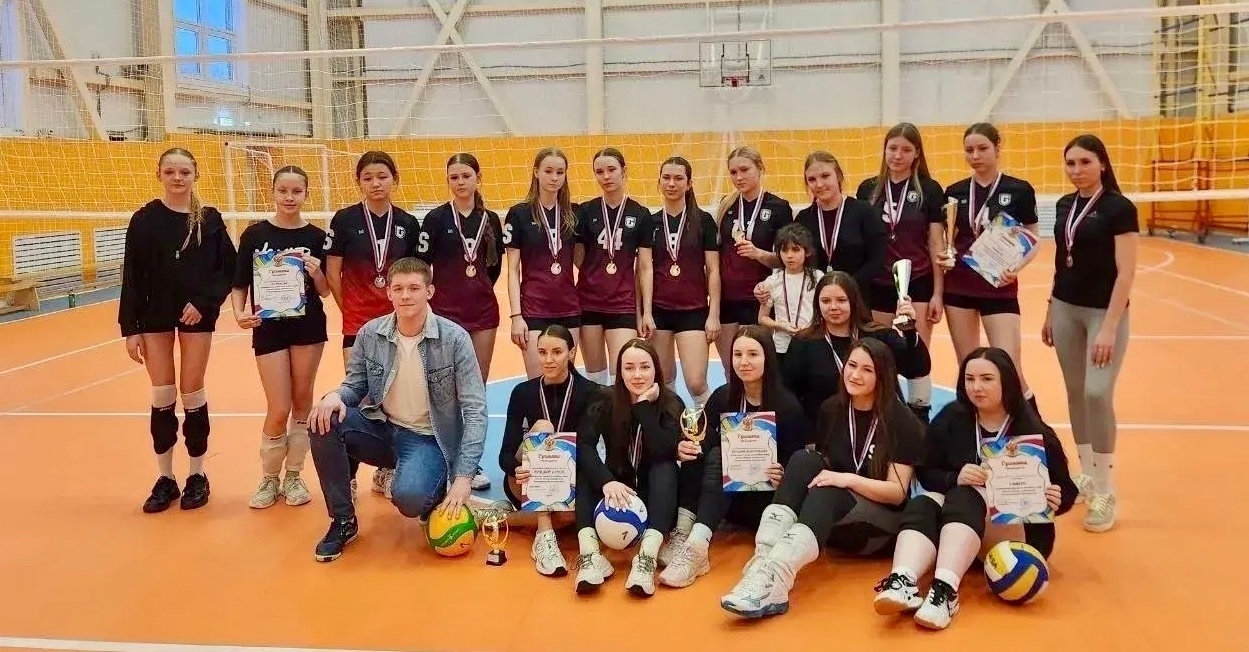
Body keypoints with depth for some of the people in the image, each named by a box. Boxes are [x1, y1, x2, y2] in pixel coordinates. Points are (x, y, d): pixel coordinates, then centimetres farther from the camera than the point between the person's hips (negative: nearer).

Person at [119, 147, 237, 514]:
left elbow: (230, 268, 0)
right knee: (162, 398, 4)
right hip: (154, 316, 1)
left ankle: (197, 476, 17)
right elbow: (132, 277, -3)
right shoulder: (145, 219, -2)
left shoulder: (210, 218, -1)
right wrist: (129, 328, -7)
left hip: (198, 315, 0)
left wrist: (204, 302, -14)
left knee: (192, 395, 4)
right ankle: (165, 479, 16)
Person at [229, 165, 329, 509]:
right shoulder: (255, 234, -3)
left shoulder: (316, 237, 0)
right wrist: (240, 314, -17)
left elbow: (325, 292, 3)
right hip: (269, 329, -1)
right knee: (279, 411, -3)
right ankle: (269, 478, 19)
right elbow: (240, 285, 1)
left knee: (302, 404, 9)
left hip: (308, 327, 2)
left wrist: (316, 273, -18)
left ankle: (293, 476, 23)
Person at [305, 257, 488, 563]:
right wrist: (335, 395, -19)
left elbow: (475, 410, -15)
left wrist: (464, 476, -24)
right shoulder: (370, 334, -4)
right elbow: (355, 385, 8)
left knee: (409, 496, -34)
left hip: (429, 440, -4)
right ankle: (343, 521, -4)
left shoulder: (455, 339, -15)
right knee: (324, 421, -22)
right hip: (382, 429, 4)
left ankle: (436, 497, 8)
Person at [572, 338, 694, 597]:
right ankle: (589, 552, -43)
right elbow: (584, 444, -24)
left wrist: (645, 405, -29)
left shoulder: (672, 404, -11)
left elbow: (663, 452, -27)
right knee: (585, 467, -25)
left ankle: (647, 556, -47)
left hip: (655, 496, -1)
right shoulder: (606, 400, -9)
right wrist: (606, 481, -40)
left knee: (666, 465, -31)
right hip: (616, 491, 1)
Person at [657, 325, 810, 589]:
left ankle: (696, 546, -49)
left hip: (768, 498, -4)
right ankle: (691, 542, -42)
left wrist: (782, 478, -28)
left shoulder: (787, 405, -10)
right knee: (713, 455, -28)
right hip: (726, 492, 4)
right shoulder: (722, 397, -1)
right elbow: (703, 445, 0)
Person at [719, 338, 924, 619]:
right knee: (803, 459, -25)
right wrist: (791, 479, -11)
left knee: (825, 494, -35)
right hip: (827, 512, 4)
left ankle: (775, 577, -60)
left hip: (881, 523, -4)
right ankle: (764, 558, -46)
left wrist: (848, 479, -26)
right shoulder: (831, 409, 6)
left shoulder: (902, 422, -7)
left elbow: (897, 492, -11)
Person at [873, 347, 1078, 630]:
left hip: (1020, 533, -3)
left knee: (965, 498, -32)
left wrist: (1056, 501, -22)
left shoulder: (1033, 432, -4)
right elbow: (927, 474, -1)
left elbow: (1067, 491, 1)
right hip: (955, 517, 3)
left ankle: (945, 589, -56)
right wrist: (955, 477, -21)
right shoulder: (951, 418, 2)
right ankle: (903, 582, -55)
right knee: (921, 505, -27)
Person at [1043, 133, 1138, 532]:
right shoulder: (1065, 205, 7)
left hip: (1104, 311, -6)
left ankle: (1105, 492, -1)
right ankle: (1086, 473, 22)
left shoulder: (1119, 208, -12)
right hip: (1066, 309, 6)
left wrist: (1109, 328, -20)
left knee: (1097, 393, -12)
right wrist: (1050, 312, 16)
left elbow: (1126, 273, -15)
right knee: (1075, 392, 9)